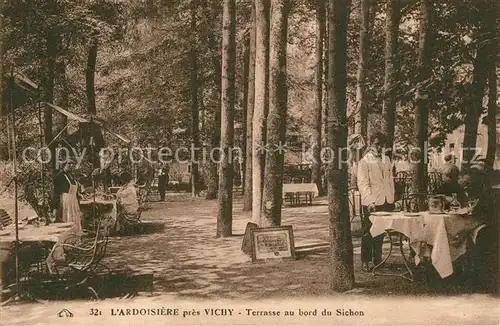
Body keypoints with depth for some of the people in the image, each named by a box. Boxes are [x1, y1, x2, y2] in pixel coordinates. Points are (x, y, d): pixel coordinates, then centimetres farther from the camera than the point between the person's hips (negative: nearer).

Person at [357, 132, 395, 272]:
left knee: (380, 233, 12)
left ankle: (377, 259, 23)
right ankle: (365, 261, 7)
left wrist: (392, 198, 13)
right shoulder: (364, 161, -6)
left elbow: (390, 180, 20)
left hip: (386, 202, 6)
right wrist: (370, 201, -22)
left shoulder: (387, 160, 15)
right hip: (372, 203, -6)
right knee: (368, 233, -1)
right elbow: (363, 183, -12)